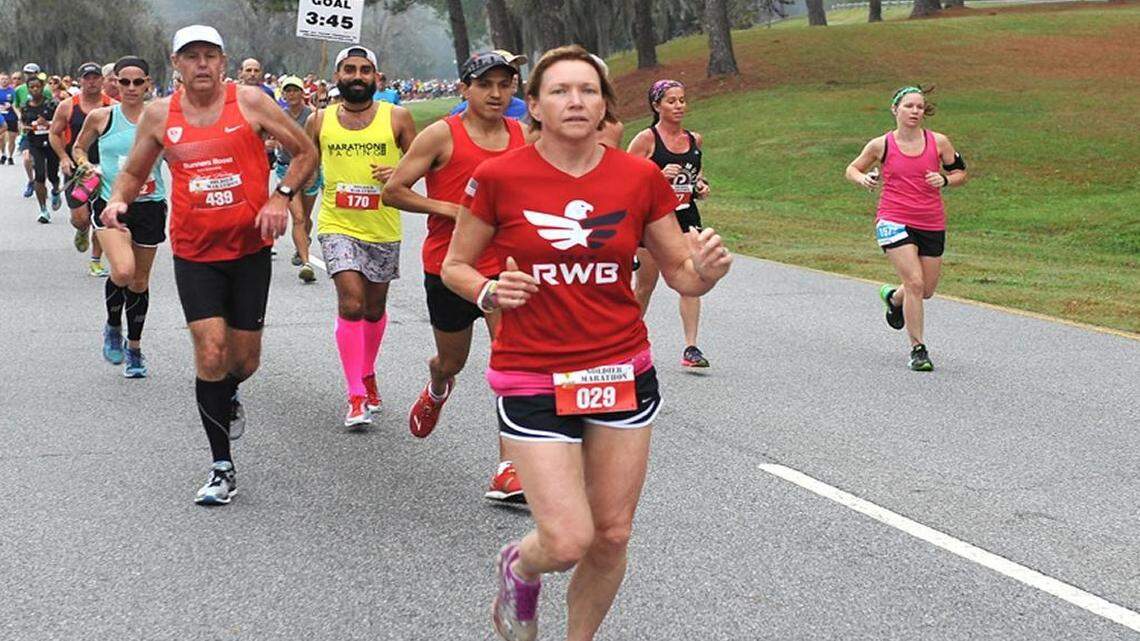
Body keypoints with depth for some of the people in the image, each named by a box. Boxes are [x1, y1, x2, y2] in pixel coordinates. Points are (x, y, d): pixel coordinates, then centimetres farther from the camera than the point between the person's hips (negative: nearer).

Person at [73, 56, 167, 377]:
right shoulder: (101, 117, 0)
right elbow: (79, 148, 16)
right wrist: (87, 166, -3)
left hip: (149, 206, 2)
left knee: (140, 281, 11)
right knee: (123, 271, -23)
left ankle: (134, 348, 30)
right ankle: (112, 327, 7)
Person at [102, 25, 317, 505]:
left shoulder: (249, 102, -4)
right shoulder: (158, 114, 2)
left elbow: (306, 153, 3)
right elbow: (133, 172, 15)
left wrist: (281, 197, -11)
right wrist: (117, 200, -6)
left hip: (250, 249, 0)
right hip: (194, 254, 0)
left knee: (244, 360, 7)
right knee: (211, 352, -11)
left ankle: (226, 397, 46)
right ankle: (222, 469, 0)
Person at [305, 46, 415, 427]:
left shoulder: (397, 118, -2)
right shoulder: (320, 121, 2)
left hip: (383, 229, 1)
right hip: (338, 227, -1)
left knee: (374, 309, 16)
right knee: (351, 304, -17)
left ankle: (367, 374, 41)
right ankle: (356, 396, -14)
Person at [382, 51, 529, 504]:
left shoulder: (525, 136, 2)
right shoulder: (443, 135, -9)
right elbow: (393, 191, -8)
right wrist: (450, 209, -17)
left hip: (505, 264, 1)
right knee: (452, 361, 18)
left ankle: (507, 470, -13)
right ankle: (436, 391, 57)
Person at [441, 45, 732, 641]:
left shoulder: (641, 178, -2)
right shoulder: (499, 178, -8)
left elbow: (681, 274, 6)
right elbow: (455, 266, 4)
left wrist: (707, 268, -17)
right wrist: (490, 292, -17)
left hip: (623, 373, 3)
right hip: (532, 379, -3)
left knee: (612, 536, 8)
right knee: (568, 542, -9)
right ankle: (518, 568, 28)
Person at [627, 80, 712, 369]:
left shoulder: (694, 140, 9)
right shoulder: (646, 139, -7)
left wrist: (701, 187, 5)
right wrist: (660, 176, -21)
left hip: (687, 217, 4)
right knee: (646, 285, 6)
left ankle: (691, 348, -9)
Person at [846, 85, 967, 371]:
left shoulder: (938, 142, 1)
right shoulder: (881, 145, -1)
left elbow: (960, 173, 12)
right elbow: (852, 169, 13)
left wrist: (944, 180, -10)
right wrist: (863, 179, -9)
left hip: (932, 224, 3)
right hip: (893, 221, -3)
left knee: (927, 290, 11)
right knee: (915, 283, -17)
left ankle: (893, 297, 46)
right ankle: (918, 349, -6)